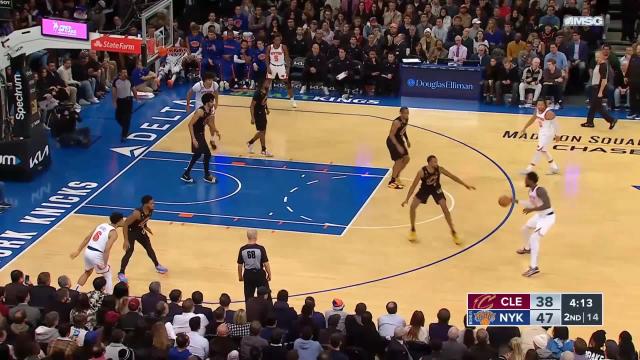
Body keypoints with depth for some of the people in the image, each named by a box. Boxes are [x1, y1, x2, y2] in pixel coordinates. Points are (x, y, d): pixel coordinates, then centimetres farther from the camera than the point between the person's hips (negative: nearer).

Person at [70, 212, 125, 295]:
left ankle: (75, 292, 32)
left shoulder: (102, 225, 16)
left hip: (88, 251, 7)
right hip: (96, 255, -7)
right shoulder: (113, 232, -8)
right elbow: (107, 249, -18)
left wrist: (78, 251, 18)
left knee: (87, 272, 32)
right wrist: (105, 264, -15)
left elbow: (87, 237, 14)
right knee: (108, 276, 14)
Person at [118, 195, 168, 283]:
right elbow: (125, 224, -32)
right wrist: (126, 240, -32)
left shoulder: (150, 211, -14)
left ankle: (157, 266, 37)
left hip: (140, 230, 7)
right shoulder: (137, 213, -37)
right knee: (129, 252, -11)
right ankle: (121, 274, 3)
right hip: (131, 231, -7)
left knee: (149, 248, 16)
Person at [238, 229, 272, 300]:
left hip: (248, 274, 2)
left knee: (248, 297, 12)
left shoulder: (242, 249, -7)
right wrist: (269, 274, 3)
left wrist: (240, 276, 15)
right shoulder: (260, 249, -15)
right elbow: (266, 263, -12)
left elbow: (240, 265, 0)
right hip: (259, 273, -2)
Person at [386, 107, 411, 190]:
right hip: (392, 141, -9)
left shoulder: (406, 120, -3)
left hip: (400, 140, 9)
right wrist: (398, 146, -31)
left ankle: (397, 176, 29)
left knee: (406, 159, 12)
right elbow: (391, 135, -27)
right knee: (399, 161, -11)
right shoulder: (397, 122, -30)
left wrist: (407, 140, 17)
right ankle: (392, 182, 0)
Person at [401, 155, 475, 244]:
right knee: (412, 206, -10)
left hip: (436, 188, 1)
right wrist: (407, 199, -25)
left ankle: (453, 232, 2)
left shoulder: (439, 169, -25)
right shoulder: (422, 171, -30)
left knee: (445, 208, -10)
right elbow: (414, 185, -23)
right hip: (425, 188, 0)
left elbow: (452, 176, -14)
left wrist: (465, 185, -14)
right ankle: (413, 230, 10)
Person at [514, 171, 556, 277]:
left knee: (534, 238, -21)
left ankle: (534, 267, -20)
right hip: (540, 215, 10)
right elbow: (532, 204, 18)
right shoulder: (531, 190, 1)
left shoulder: (540, 190, -28)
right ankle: (527, 248, 58)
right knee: (525, 229, 28)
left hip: (548, 217, -10)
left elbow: (547, 205, -38)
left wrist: (531, 210, -34)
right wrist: (517, 201, 18)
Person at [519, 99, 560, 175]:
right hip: (542, 132, 10)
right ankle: (555, 168, 28)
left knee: (539, 150, -8)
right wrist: (525, 128, 20)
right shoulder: (537, 110, -1)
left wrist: (556, 135, -13)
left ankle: (529, 169, -2)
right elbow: (532, 119, 15)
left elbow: (555, 123, -19)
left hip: (548, 133, -10)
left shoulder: (548, 113, -26)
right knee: (543, 150, 17)